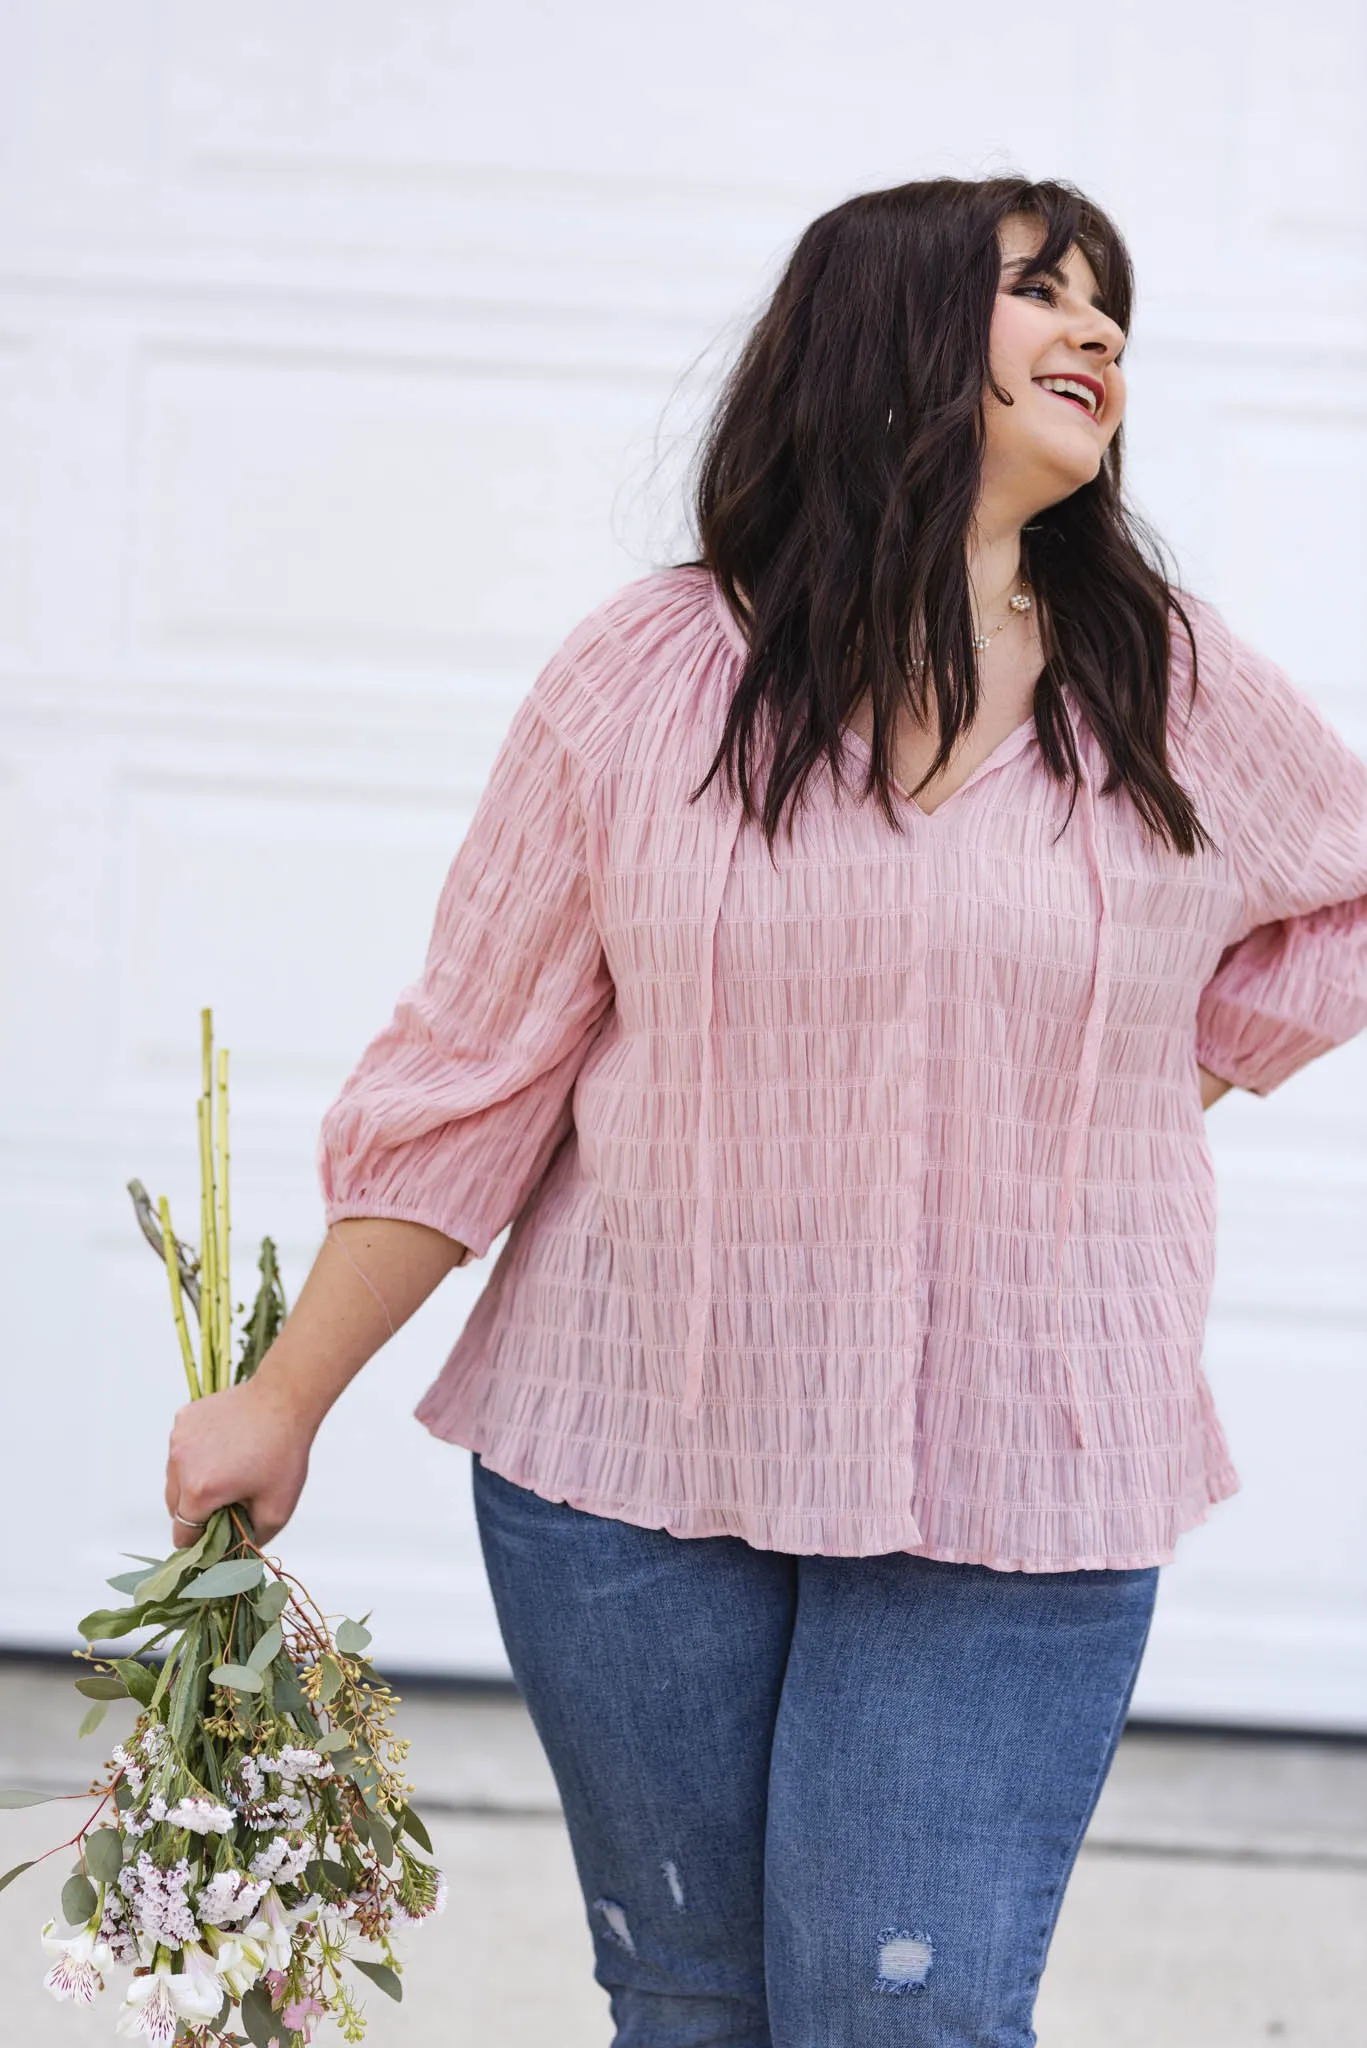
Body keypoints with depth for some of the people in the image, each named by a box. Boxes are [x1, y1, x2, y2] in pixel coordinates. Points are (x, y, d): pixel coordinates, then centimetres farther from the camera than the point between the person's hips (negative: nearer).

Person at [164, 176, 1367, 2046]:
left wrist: (1169, 1083, 8)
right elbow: (470, 1070, 2)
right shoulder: (647, 681, -2)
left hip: (1014, 1496, 0)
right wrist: (285, 1398, 4)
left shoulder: (1177, 695, 1)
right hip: (633, 1467, 0)